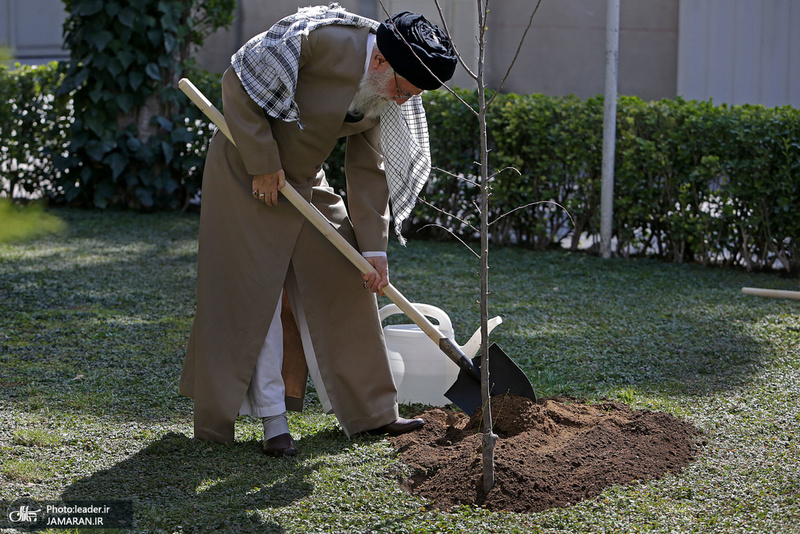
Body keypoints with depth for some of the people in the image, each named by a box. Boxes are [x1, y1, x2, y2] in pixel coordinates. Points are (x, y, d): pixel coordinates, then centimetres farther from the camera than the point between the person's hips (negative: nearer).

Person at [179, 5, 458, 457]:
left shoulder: (388, 96, -5)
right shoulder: (317, 40, -28)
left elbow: (368, 171, 0)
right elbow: (239, 84, -22)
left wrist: (373, 248, -5)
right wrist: (263, 164, -22)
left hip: (306, 181, 7)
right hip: (248, 171, -7)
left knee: (341, 284, 6)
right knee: (254, 293, -6)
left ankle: (366, 410, 15)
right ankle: (274, 421, 0)